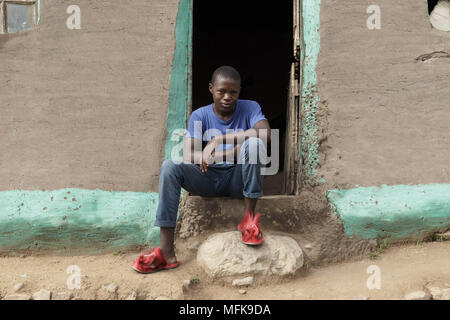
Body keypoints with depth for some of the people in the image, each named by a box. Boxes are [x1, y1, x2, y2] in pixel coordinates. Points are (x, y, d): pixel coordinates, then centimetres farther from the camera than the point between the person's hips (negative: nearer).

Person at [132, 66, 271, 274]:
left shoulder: (249, 108, -1)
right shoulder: (200, 116, 0)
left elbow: (265, 134, -23)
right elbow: (189, 156, -13)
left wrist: (220, 139, -27)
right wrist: (231, 152, -28)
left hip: (238, 180, -1)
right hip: (208, 180, 2)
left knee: (254, 143, -29)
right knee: (170, 166, -25)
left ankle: (249, 218, -20)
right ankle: (167, 253, -28)